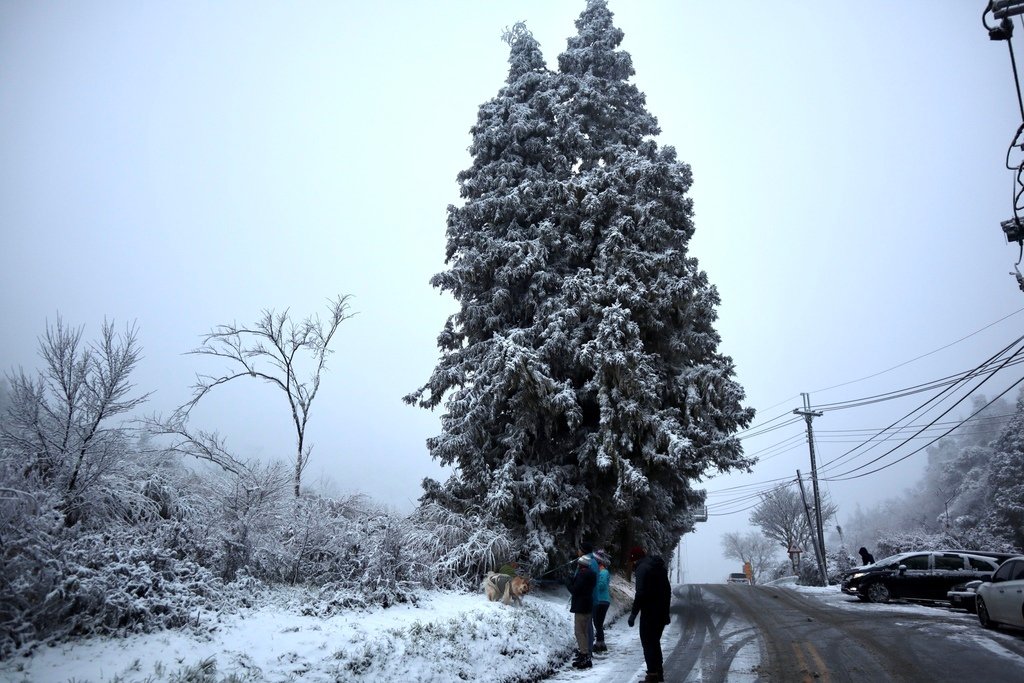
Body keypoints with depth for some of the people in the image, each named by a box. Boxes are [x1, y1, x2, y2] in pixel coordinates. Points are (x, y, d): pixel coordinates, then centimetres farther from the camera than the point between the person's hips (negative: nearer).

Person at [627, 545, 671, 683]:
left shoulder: (642, 568, -13)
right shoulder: (659, 565, 15)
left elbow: (641, 593, -21)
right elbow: (667, 590, 18)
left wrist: (633, 613, -16)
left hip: (650, 613, -9)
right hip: (662, 612, 9)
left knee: (648, 643, -1)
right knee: (655, 641, 19)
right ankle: (659, 672, 25)